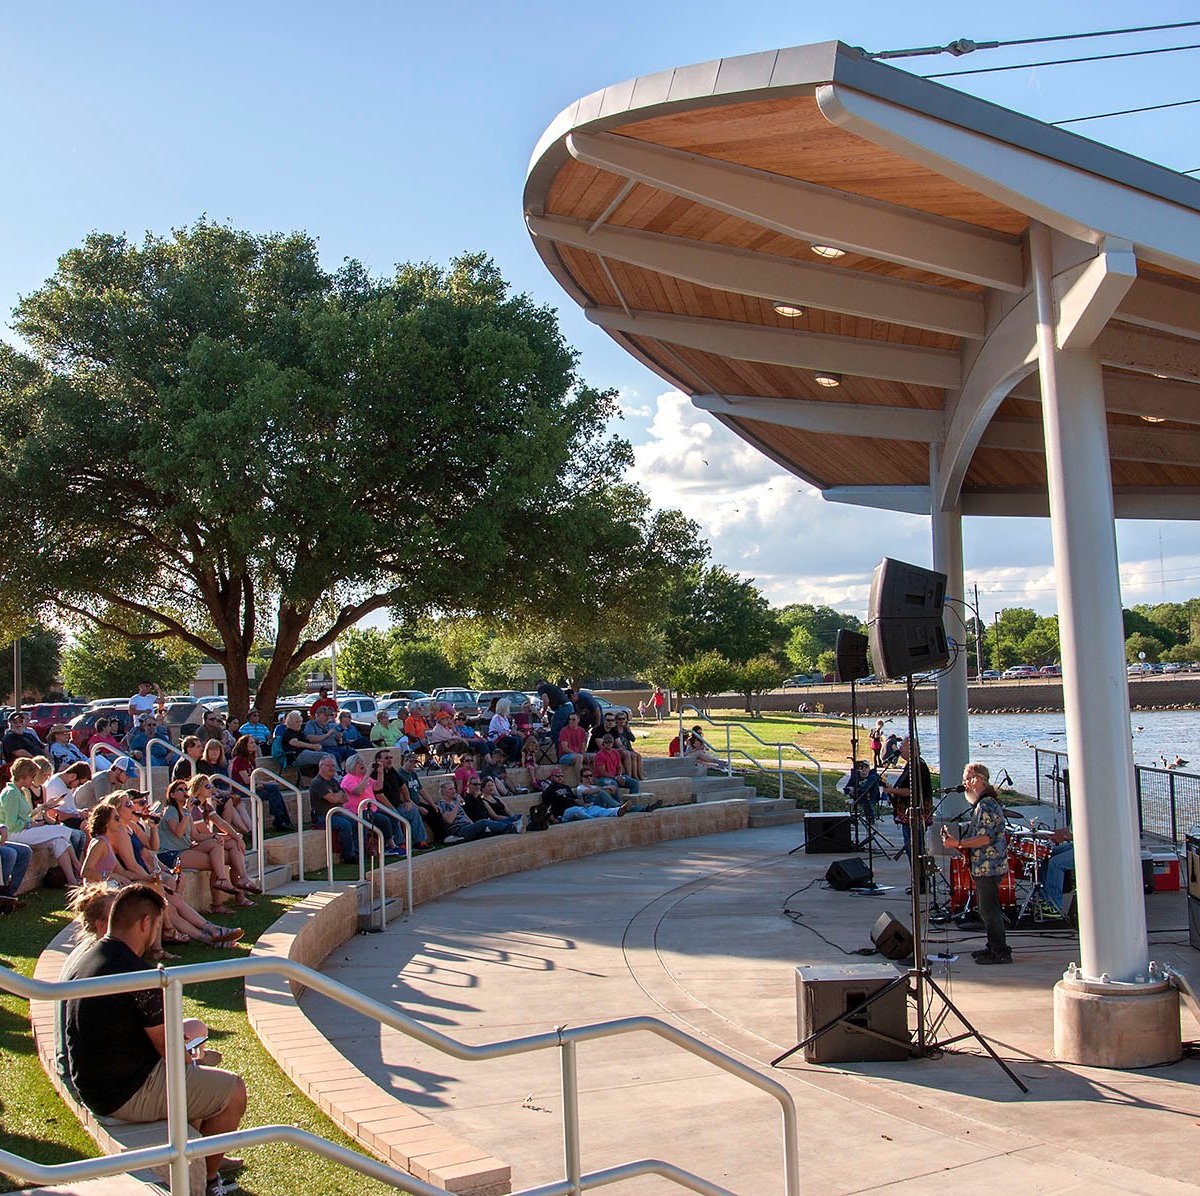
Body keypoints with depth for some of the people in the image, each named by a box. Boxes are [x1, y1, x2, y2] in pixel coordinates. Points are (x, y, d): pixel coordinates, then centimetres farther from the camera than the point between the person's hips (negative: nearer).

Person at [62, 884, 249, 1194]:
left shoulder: (86, 958, 4)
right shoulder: (136, 974, -25)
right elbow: (169, 1052, -17)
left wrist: (167, 1032, 13)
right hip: (125, 1095, -10)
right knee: (233, 1091, -1)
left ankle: (204, 1156, 44)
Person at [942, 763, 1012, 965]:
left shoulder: (987, 805, -18)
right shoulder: (981, 804, 16)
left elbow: (985, 838, -24)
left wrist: (958, 843, -22)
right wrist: (956, 839, 12)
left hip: (989, 867, -11)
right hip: (982, 867, 11)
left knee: (989, 911, -6)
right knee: (985, 909, 17)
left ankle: (1001, 952, 0)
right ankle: (993, 947, 25)